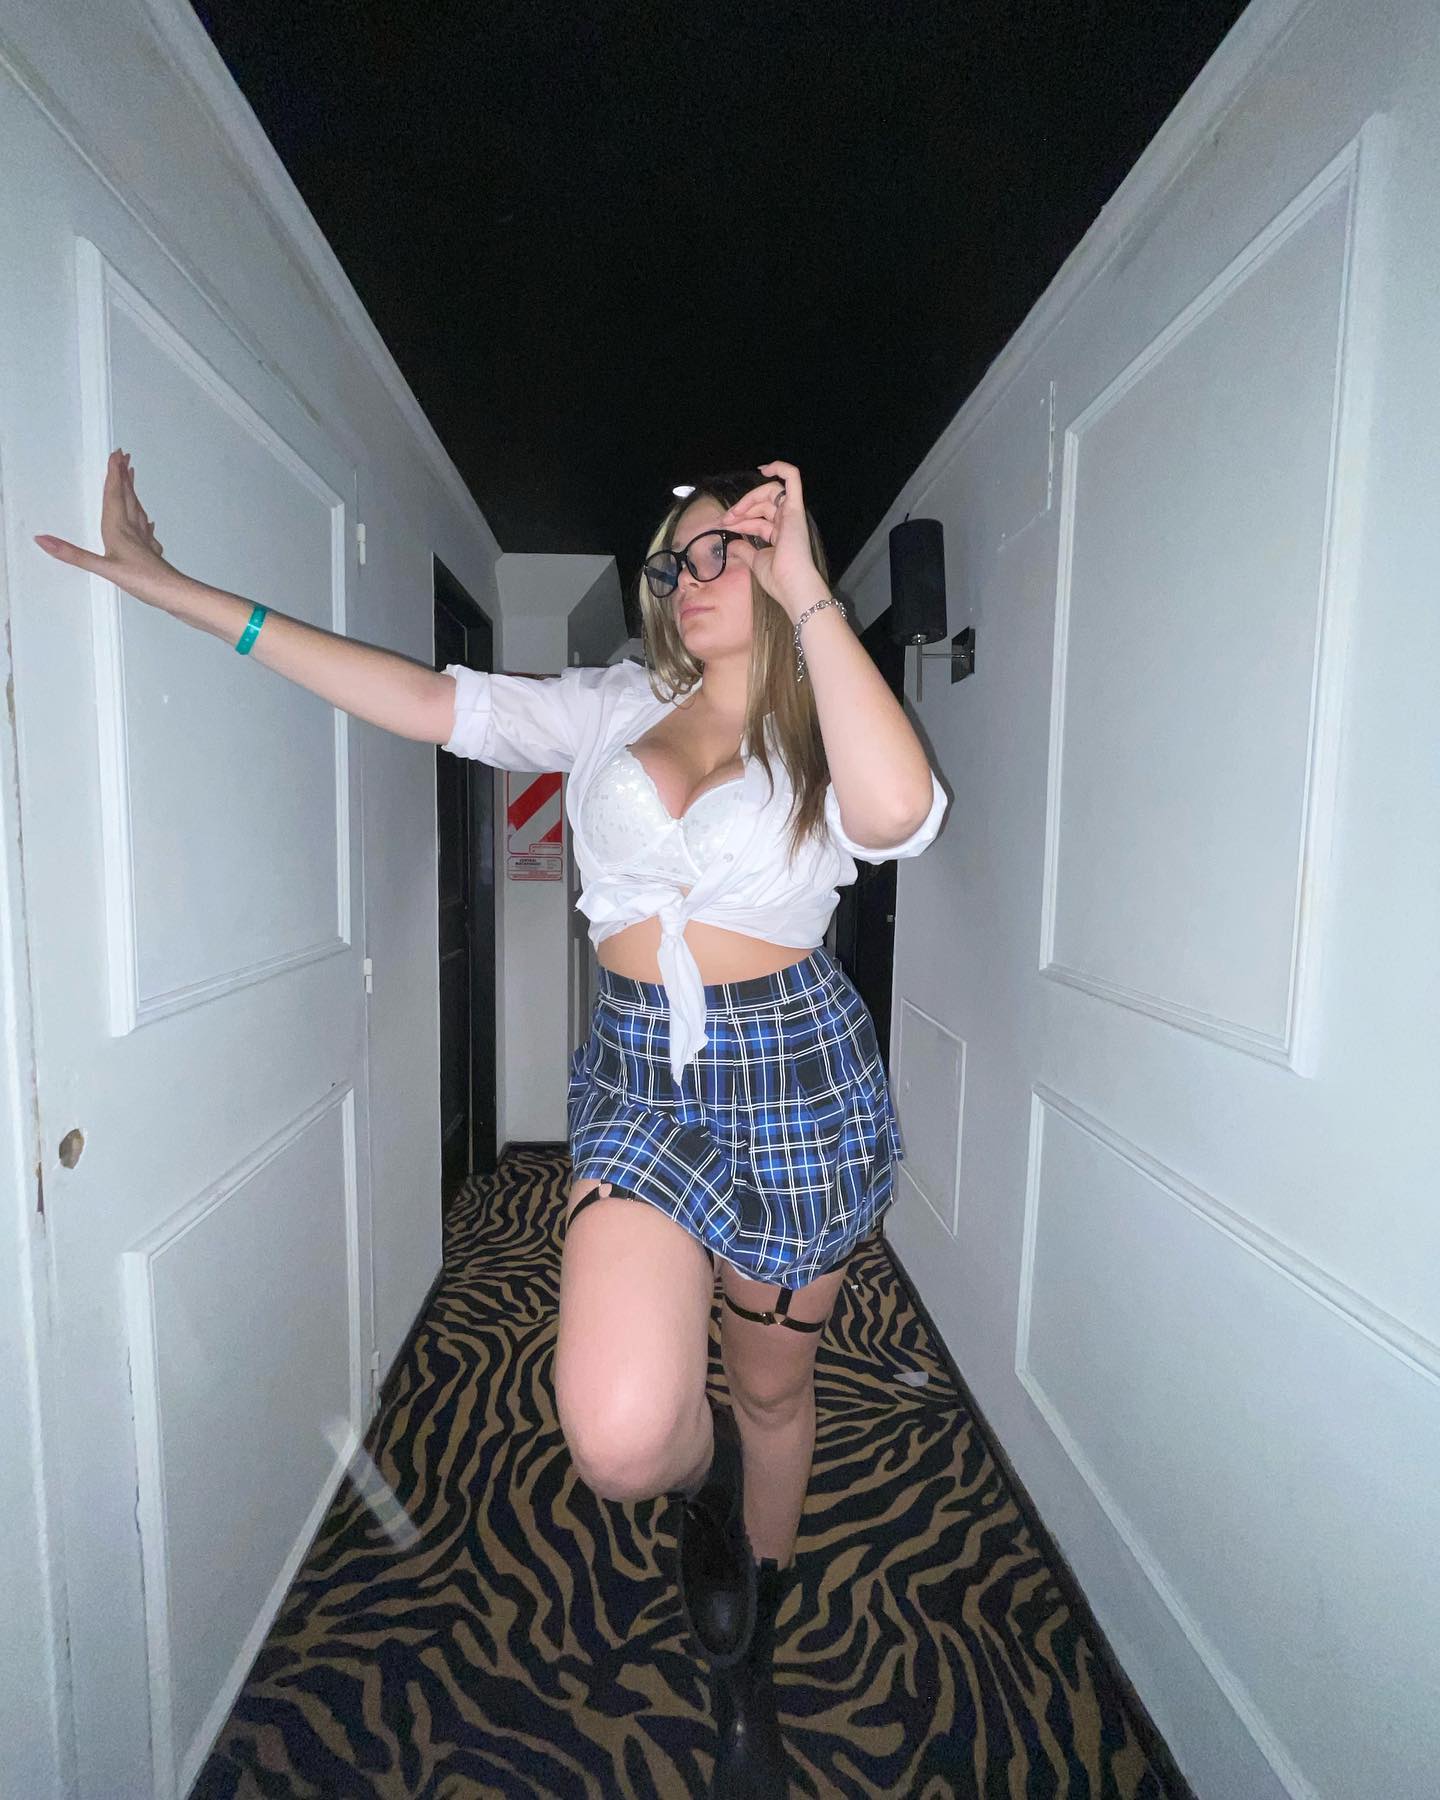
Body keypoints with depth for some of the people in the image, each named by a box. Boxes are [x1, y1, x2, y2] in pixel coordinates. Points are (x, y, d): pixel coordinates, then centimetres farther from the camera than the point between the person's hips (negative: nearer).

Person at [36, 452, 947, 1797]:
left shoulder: (823, 736, 1)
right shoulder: (613, 709, 9)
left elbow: (897, 811, -23)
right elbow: (426, 700, 5)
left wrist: (806, 592, -18)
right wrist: (177, 590, 7)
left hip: (792, 1074, -1)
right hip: (640, 1076, 1)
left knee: (772, 1391, 17)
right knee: (621, 1439, -17)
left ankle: (747, 1659, 52)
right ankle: (704, 1478, 25)